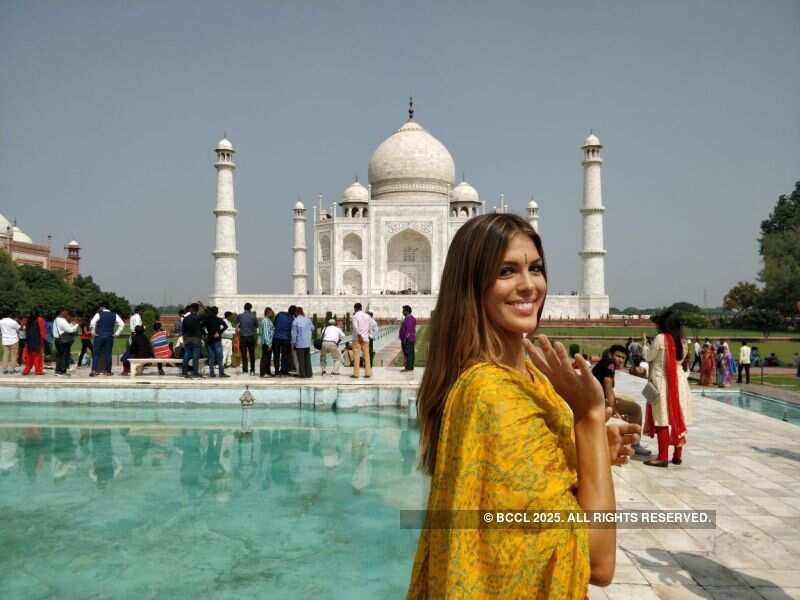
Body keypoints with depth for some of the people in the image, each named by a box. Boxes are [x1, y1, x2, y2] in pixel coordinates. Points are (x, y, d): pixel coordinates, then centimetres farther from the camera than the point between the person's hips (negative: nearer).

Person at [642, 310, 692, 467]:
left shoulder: (660, 338, -11)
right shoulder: (680, 341, 7)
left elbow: (649, 357, -2)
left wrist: (645, 345, 16)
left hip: (662, 382, -7)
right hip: (678, 382, 7)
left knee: (662, 420, -5)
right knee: (678, 420, 10)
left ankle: (663, 458, -5)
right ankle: (677, 456, 16)